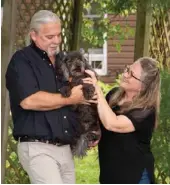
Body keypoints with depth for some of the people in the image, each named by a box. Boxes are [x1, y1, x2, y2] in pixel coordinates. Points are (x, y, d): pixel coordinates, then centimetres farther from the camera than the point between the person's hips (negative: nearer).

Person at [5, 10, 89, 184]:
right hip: (38, 148, -7)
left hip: (65, 148, 7)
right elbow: (29, 100, -20)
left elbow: (82, 95, 28)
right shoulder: (22, 60, -5)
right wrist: (71, 98, -10)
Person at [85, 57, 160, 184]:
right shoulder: (114, 94, 2)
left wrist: (97, 89, -30)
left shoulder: (145, 111, -19)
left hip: (135, 176, -7)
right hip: (109, 173, 7)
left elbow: (111, 124, -34)